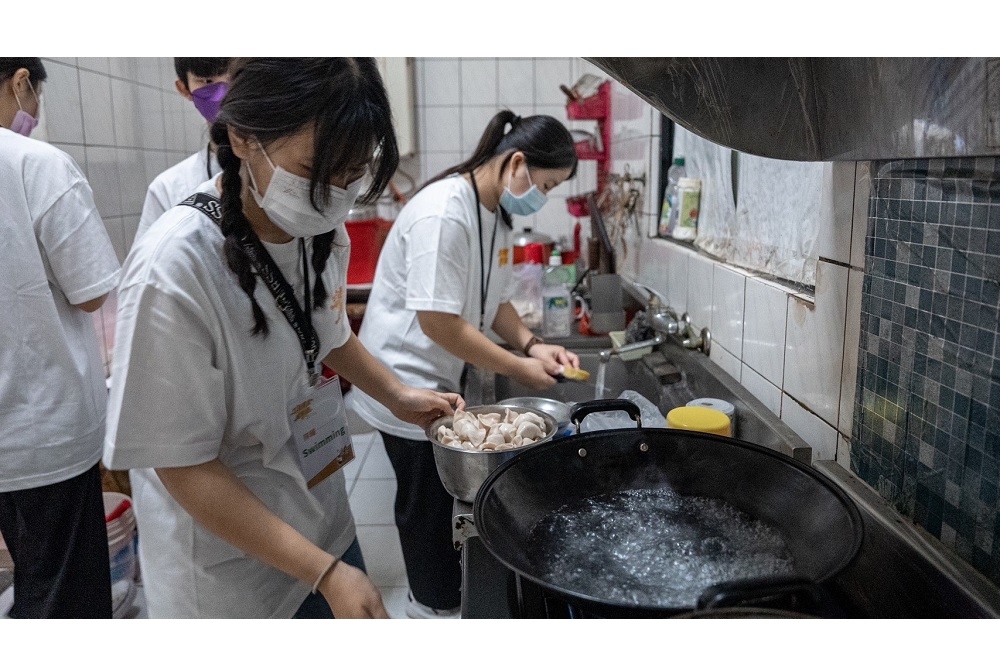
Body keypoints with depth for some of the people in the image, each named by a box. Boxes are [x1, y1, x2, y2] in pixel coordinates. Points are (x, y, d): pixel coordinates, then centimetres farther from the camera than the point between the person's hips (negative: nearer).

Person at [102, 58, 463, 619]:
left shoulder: (322, 227, -10)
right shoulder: (174, 269, -29)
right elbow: (184, 466, -22)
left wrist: (395, 394, 0)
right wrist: (325, 573, -23)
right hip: (232, 572, -5)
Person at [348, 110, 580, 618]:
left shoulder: (496, 213, 5)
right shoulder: (443, 212, -25)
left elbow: (494, 300, 11)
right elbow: (438, 322, -27)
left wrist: (533, 345, -6)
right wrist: (520, 367, -19)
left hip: (438, 379, 9)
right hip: (404, 381, -9)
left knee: (439, 493, 19)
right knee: (427, 500, 7)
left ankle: (434, 595, 38)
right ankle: (437, 606, 28)